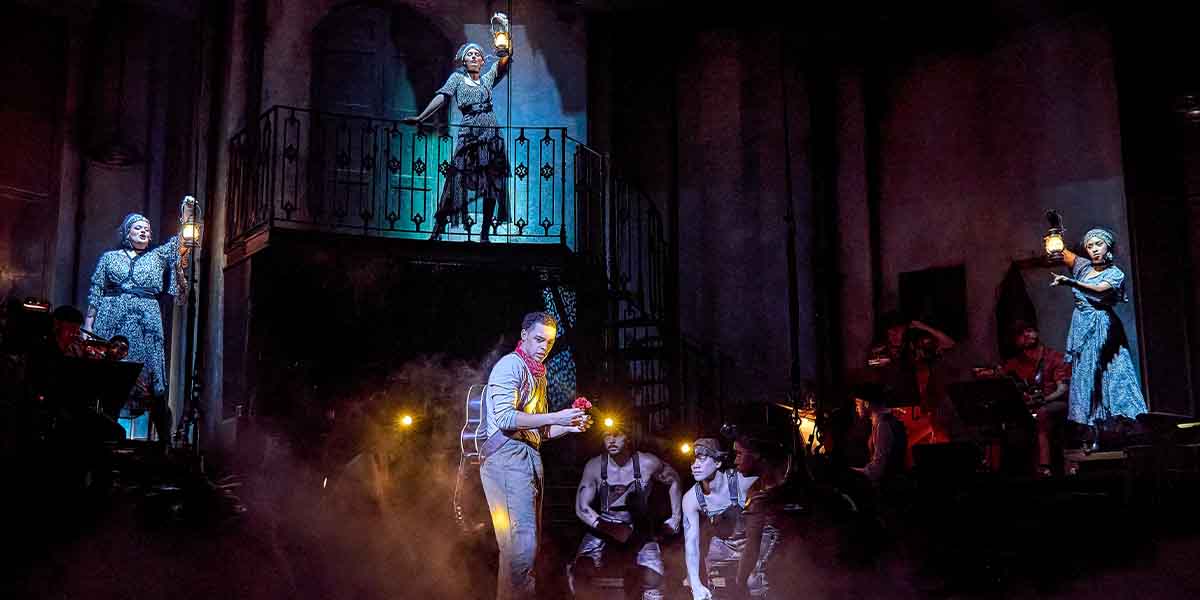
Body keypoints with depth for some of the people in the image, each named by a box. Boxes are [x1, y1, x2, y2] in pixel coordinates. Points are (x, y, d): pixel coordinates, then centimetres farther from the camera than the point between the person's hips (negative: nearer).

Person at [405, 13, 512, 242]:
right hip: (468, 135, -3)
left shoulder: (488, 79, 18)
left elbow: (505, 56, 9)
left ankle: (484, 234, 4)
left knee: (492, 185, -1)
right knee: (456, 181, -12)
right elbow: (442, 97, -2)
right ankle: (438, 230, -11)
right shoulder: (457, 78, 12)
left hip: (492, 135, 3)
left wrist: (504, 28, 0)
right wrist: (421, 117, -15)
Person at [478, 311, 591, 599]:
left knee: (528, 542, 10)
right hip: (508, 458, -9)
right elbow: (505, 418, -17)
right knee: (522, 544, -15)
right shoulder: (510, 365, -4)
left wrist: (569, 427, 9)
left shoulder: (538, 374, 23)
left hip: (530, 459, 10)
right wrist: (554, 418, -18)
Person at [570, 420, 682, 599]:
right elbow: (581, 508, -12)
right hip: (602, 528, 0)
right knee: (583, 571, -23)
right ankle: (576, 571, 9)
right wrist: (611, 529, -25)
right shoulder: (595, 466, -10)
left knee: (653, 581, -19)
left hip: (638, 530, 0)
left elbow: (673, 480, 9)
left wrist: (676, 517, 5)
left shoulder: (647, 463, -10)